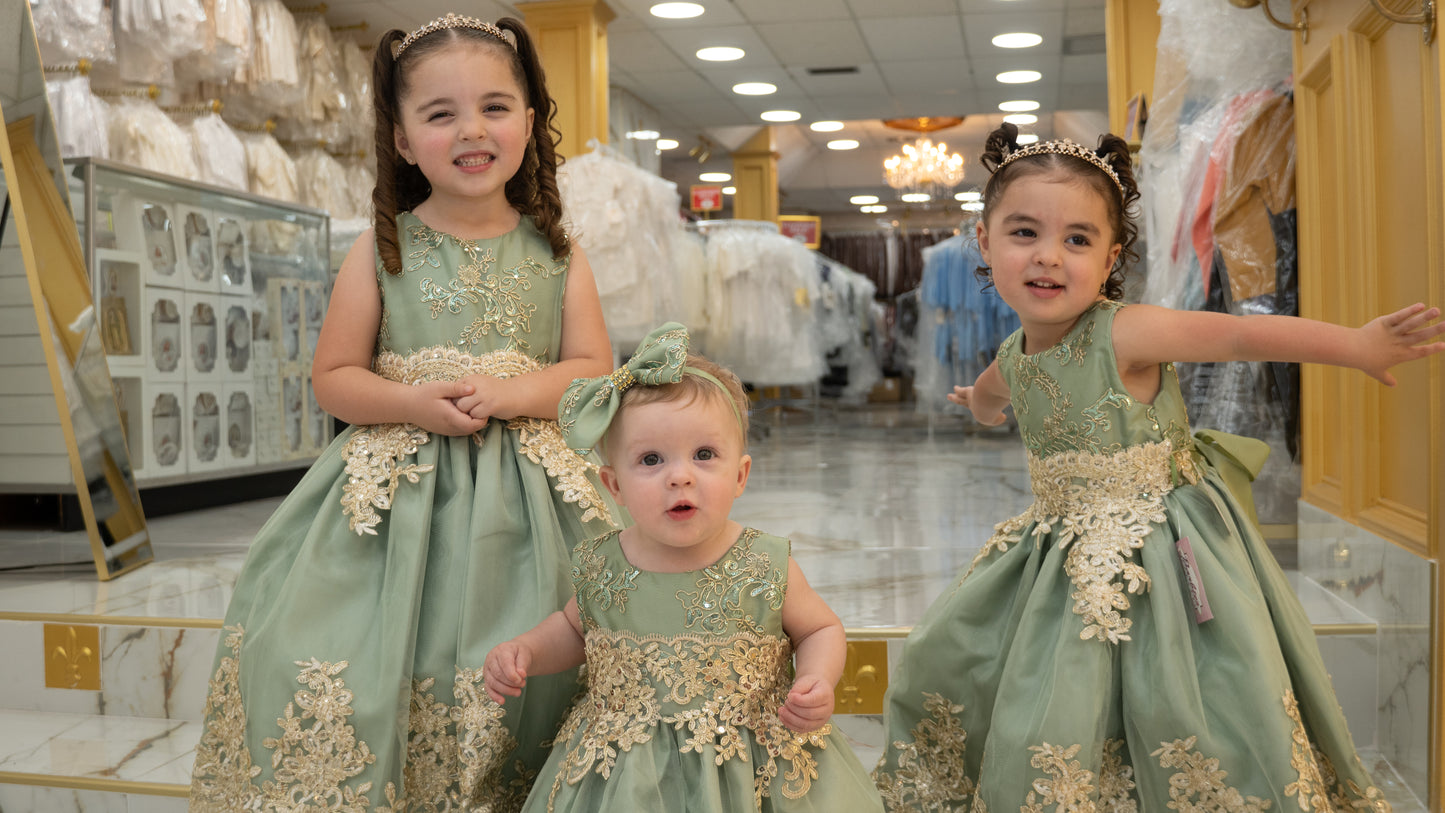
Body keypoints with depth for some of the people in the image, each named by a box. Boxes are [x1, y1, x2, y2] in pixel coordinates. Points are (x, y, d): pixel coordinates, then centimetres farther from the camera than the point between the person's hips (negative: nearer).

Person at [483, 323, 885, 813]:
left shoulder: (767, 570, -13)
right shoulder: (600, 570, -7)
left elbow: (822, 630, 4)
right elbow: (573, 627, 15)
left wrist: (817, 681, -15)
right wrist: (525, 652, -3)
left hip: (753, 771, -1)